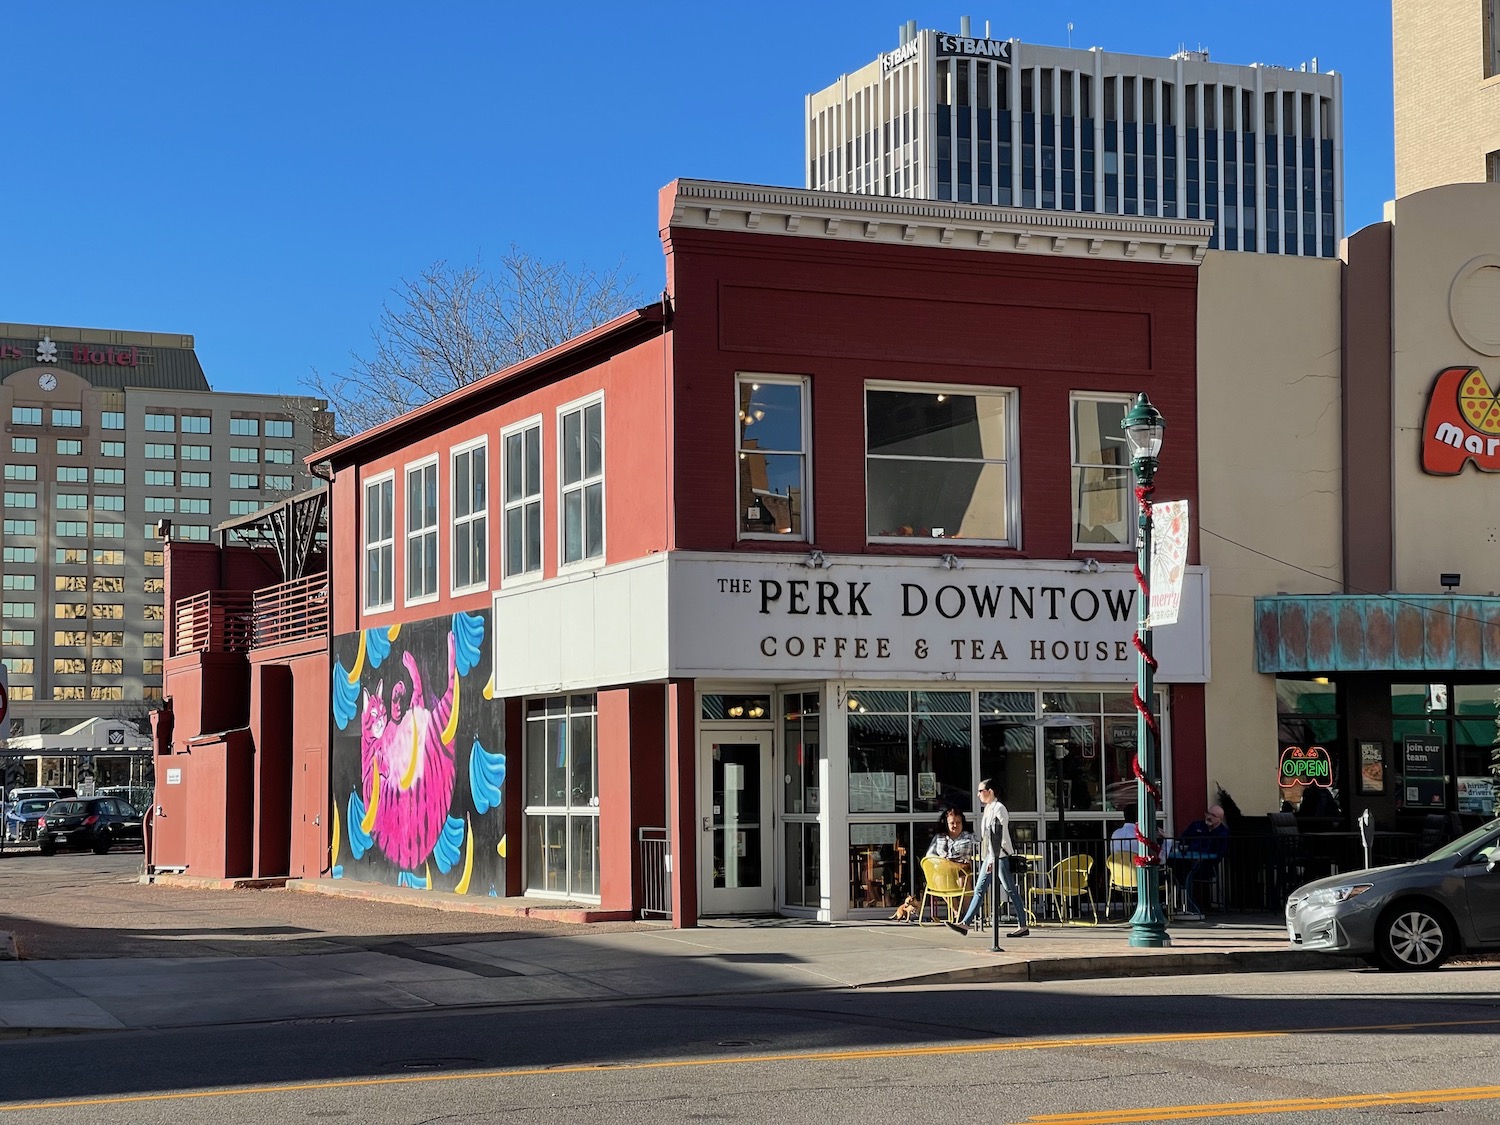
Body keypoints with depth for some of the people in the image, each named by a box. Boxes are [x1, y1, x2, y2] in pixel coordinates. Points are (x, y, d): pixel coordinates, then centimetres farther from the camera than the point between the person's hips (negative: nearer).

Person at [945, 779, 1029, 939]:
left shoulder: (999, 809, -13)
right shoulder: (988, 809, 15)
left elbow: (999, 836, -19)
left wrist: (993, 859, -24)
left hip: (1001, 856, -9)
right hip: (990, 856, 9)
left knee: (1011, 891, -3)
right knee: (979, 890, 5)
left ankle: (1023, 926, 3)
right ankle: (965, 924, 3)